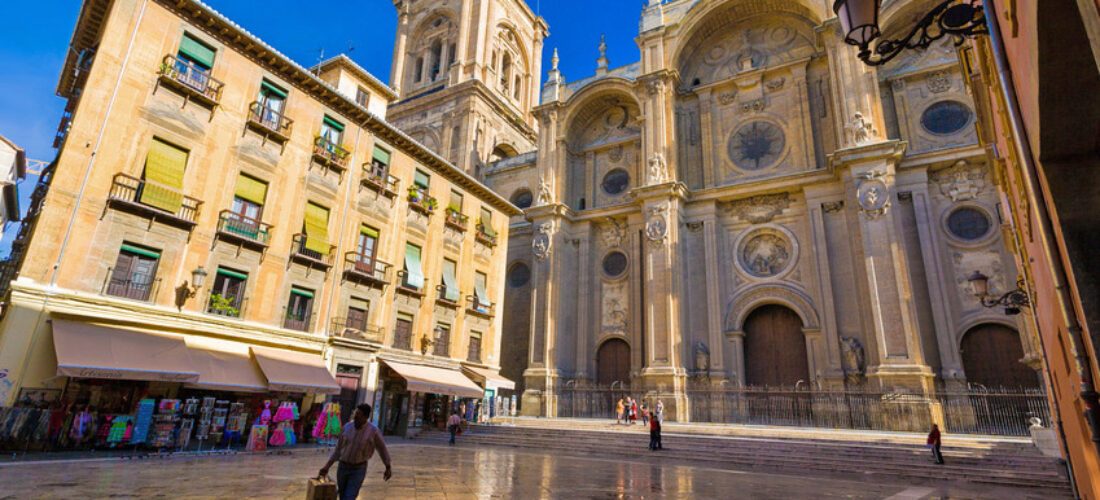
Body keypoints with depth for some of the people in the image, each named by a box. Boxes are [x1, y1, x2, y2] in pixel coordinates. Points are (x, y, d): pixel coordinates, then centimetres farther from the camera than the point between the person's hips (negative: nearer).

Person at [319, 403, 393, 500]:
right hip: (343, 468, 5)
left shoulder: (374, 431, -19)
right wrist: (327, 466, 0)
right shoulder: (347, 427, -7)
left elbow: (382, 449, -3)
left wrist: (388, 468, 7)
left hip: (358, 470, -4)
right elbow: (338, 449, 6)